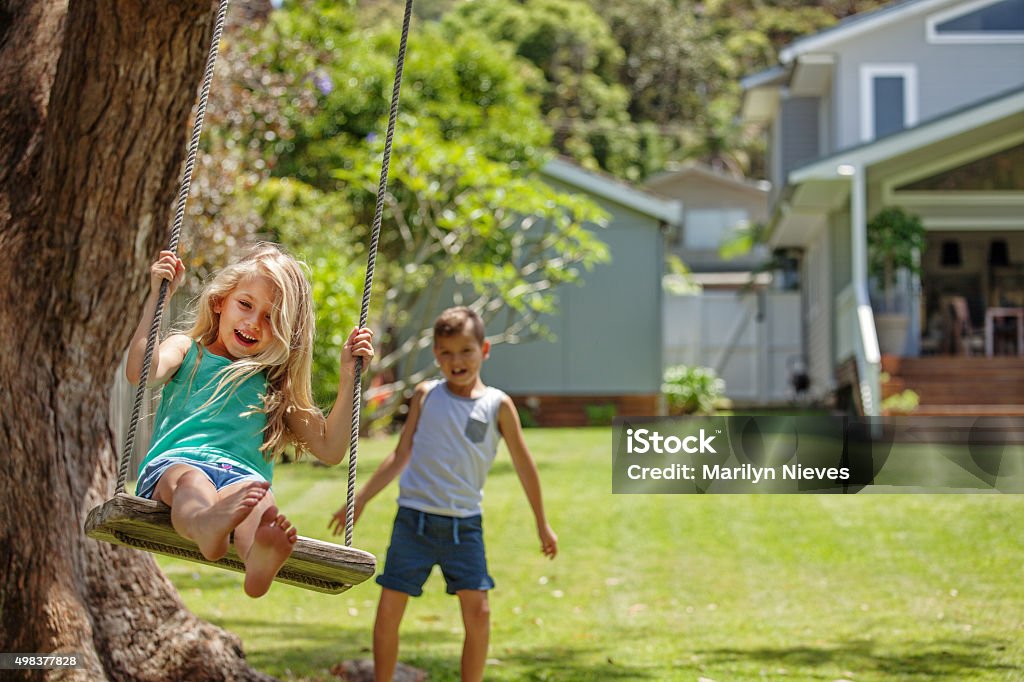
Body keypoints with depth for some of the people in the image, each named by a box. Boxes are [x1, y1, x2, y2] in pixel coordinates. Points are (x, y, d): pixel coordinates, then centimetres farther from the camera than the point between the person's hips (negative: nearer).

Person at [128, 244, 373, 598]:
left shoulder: (275, 386, 30)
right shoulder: (187, 351, 25)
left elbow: (330, 449, 23)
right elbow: (141, 372, 1)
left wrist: (348, 376, 18)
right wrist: (157, 297, 1)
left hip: (243, 475, 1)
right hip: (174, 463, -1)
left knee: (256, 493, -38)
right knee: (191, 482, -40)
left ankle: (260, 555, -74)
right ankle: (206, 527, -78)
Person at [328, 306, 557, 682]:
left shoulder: (498, 405, 1)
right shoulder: (426, 395, 6)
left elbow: (523, 464, 8)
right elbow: (401, 456, 13)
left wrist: (542, 523, 12)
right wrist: (360, 499, 12)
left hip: (464, 525, -1)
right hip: (414, 520, 1)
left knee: (478, 611, -8)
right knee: (389, 608, 0)